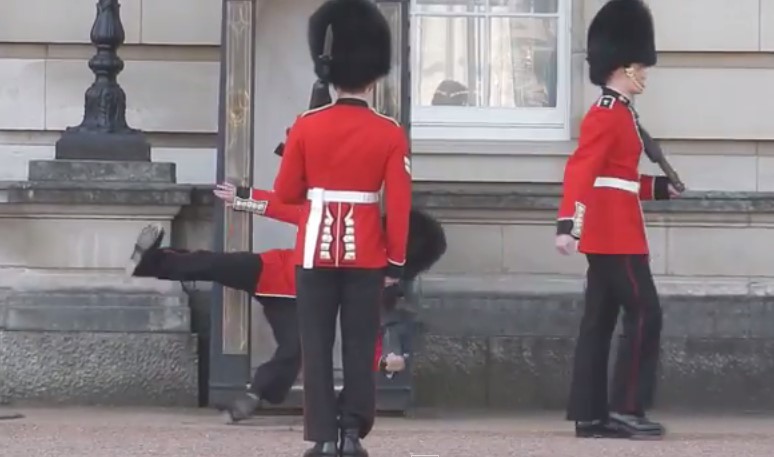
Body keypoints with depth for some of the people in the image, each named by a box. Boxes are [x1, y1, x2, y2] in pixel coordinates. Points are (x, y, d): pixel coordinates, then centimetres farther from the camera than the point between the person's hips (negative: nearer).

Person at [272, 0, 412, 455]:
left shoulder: (306, 126, -3)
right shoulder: (390, 133, -5)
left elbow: (287, 192, 4)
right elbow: (400, 203, -5)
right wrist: (396, 261, 3)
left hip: (317, 251, 0)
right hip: (366, 254, 0)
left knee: (318, 347, 3)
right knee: (360, 346, 5)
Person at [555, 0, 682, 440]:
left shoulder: (616, 113, 18)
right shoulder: (608, 115, -13)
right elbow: (580, 170, -24)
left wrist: (657, 187, 24)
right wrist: (567, 223, -33)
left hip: (611, 233, 10)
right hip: (616, 234, -10)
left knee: (600, 321, 7)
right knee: (645, 314, -9)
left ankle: (591, 414, 8)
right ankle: (627, 409, -7)